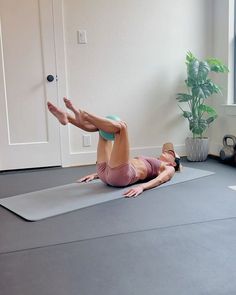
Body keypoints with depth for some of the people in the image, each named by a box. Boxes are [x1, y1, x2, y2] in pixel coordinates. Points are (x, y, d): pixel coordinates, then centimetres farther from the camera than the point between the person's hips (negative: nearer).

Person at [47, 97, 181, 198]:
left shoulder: (169, 170, 19)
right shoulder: (150, 163, 40)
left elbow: (160, 180, -7)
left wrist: (141, 186, -28)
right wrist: (96, 174, 23)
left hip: (121, 175, -8)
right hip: (106, 172, 8)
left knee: (121, 126, -17)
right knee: (102, 126, 15)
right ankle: (66, 116, -8)